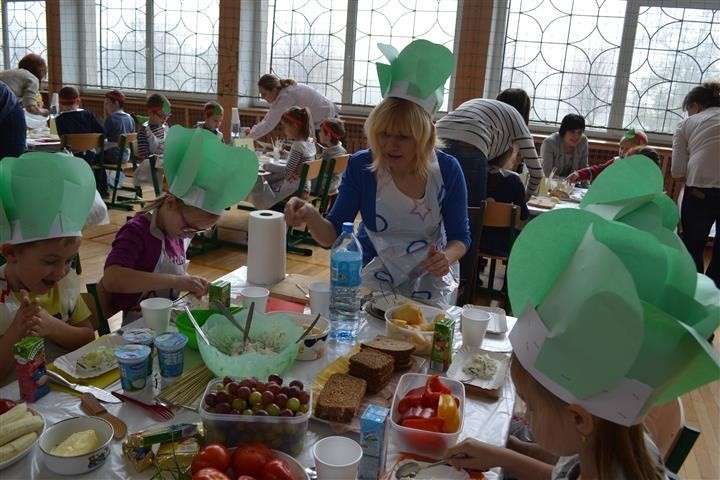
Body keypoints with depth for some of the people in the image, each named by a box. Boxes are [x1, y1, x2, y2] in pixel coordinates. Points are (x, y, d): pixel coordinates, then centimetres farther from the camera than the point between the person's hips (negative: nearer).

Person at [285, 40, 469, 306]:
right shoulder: (360, 166, -14)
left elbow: (459, 236, -3)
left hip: (429, 278, 1)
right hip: (373, 276, 0)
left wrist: (447, 257, -27)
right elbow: (333, 235, -14)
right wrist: (311, 217, -36)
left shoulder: (447, 170, -13)